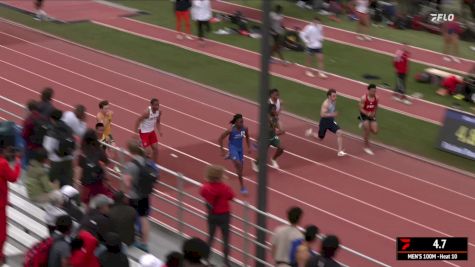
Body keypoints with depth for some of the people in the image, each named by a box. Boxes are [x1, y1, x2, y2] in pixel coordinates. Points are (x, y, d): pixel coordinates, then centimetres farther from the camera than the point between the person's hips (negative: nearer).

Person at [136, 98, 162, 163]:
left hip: (152, 131, 7)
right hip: (144, 131, -7)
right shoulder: (147, 112, -30)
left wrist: (159, 131, -6)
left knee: (155, 148, 6)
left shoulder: (159, 112, -9)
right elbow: (138, 121, -22)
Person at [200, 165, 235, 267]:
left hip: (211, 215, 4)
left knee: (211, 236, 19)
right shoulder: (225, 188, -23)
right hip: (224, 215, -4)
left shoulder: (205, 187, -13)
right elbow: (231, 197, -7)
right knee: (225, 238, 8)